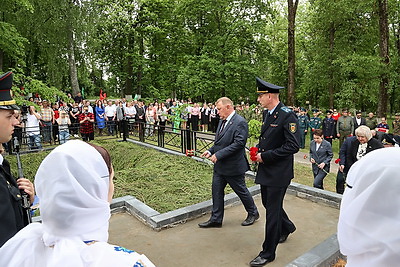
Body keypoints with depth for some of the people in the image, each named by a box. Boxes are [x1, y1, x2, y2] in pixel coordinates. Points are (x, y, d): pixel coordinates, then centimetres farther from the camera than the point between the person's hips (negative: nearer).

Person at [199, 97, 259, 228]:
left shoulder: (240, 122, -18)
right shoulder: (222, 121, 9)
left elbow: (238, 143, -26)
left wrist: (218, 155, -25)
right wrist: (210, 151, 0)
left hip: (233, 166, -8)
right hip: (219, 166, 8)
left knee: (241, 191, 10)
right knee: (217, 191, 11)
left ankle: (253, 213, 34)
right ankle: (216, 219, 24)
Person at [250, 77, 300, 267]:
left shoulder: (287, 116, -18)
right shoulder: (267, 113, 9)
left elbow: (293, 146, -23)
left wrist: (266, 156, -20)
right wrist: (258, 150, 3)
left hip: (279, 172, -9)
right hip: (265, 169, 9)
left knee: (272, 210, 2)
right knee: (268, 203, 22)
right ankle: (287, 227, 50)